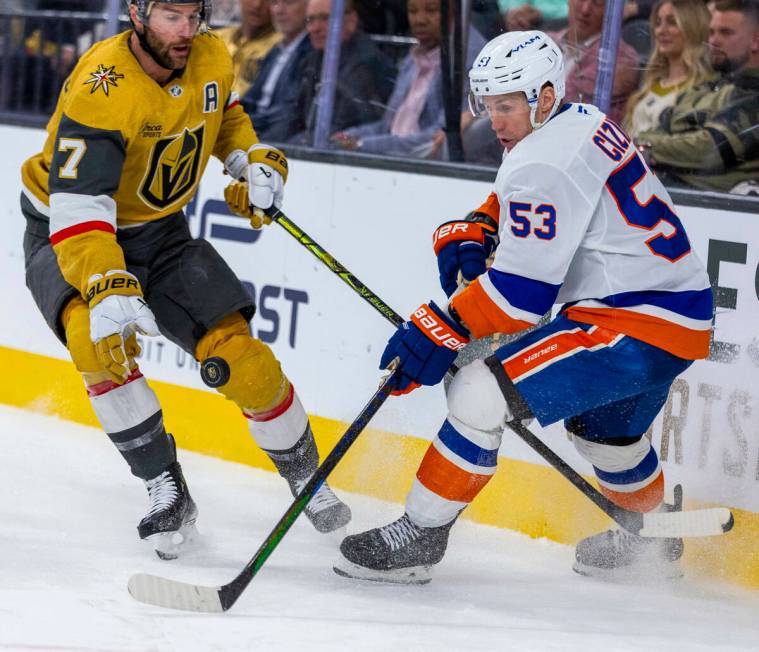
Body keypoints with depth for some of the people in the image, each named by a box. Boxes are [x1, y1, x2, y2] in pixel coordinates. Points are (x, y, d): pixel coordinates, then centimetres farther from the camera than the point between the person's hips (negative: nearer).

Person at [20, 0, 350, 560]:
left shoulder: (211, 59, -10)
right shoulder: (102, 89, -31)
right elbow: (78, 207, -40)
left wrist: (255, 160, -2)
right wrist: (107, 290, -54)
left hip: (161, 231, 5)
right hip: (67, 237, -5)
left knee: (240, 357, -8)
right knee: (98, 334, -34)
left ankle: (304, 473, 19)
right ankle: (166, 489, -18)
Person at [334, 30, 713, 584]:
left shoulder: (546, 161, -20)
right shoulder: (581, 122, 11)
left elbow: (524, 289, -24)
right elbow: (513, 200, 26)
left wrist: (439, 331, -21)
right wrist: (469, 233, 8)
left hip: (638, 325, -11)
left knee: (483, 391, -16)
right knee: (601, 423, 36)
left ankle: (418, 538, -8)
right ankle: (652, 537, 58)